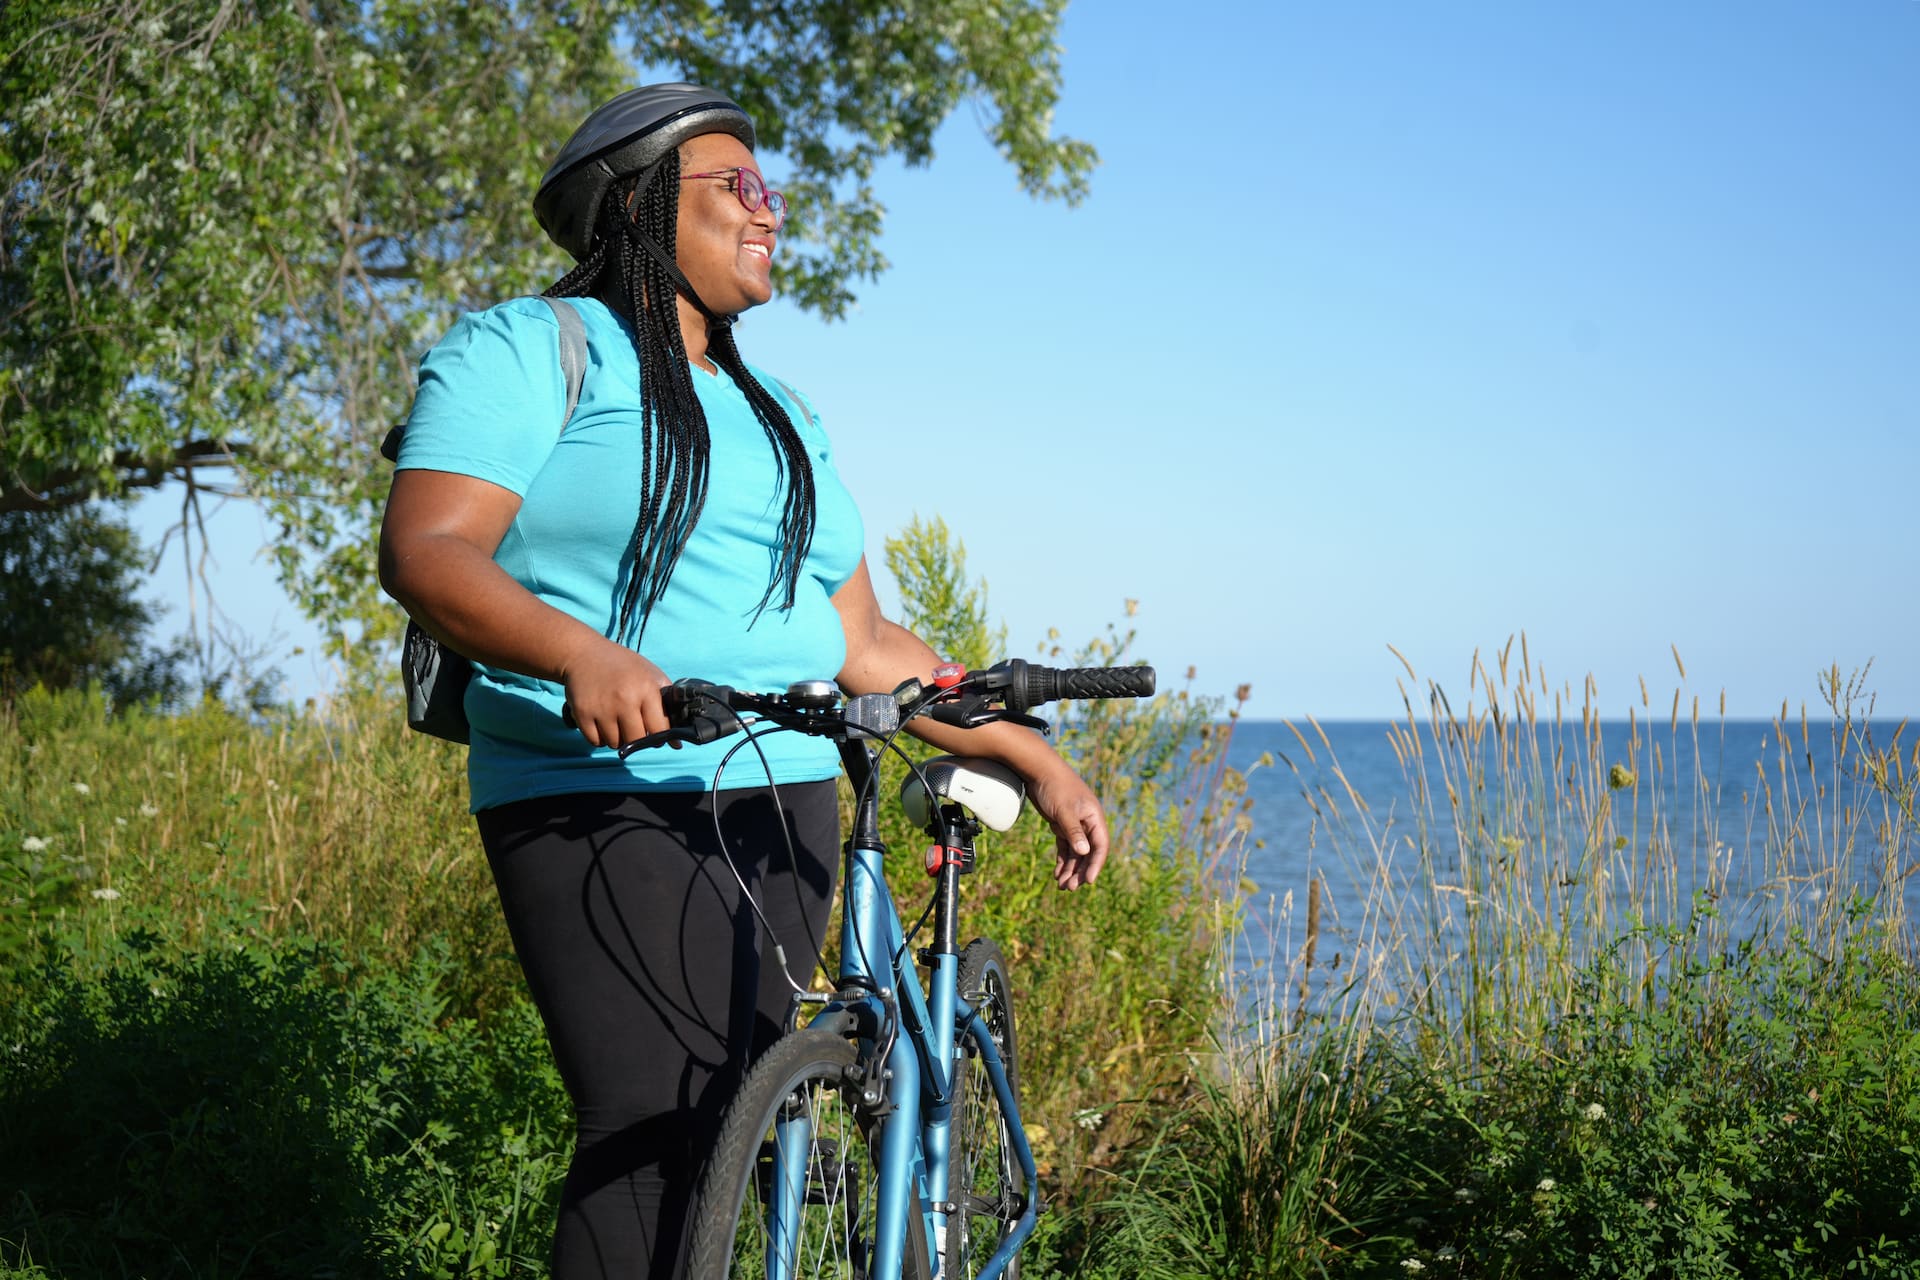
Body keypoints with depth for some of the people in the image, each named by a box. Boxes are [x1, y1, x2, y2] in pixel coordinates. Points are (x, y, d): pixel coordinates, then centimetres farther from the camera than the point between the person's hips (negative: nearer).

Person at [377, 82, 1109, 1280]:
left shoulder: (777, 412, 24)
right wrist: (580, 654, -30)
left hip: (785, 812, 7)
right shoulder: (526, 351, 3)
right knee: (653, 1135, -19)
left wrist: (1039, 761, 14)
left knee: (721, 1135, 2)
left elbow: (864, 646, 21)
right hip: (609, 807, -6)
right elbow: (425, 551, -12)